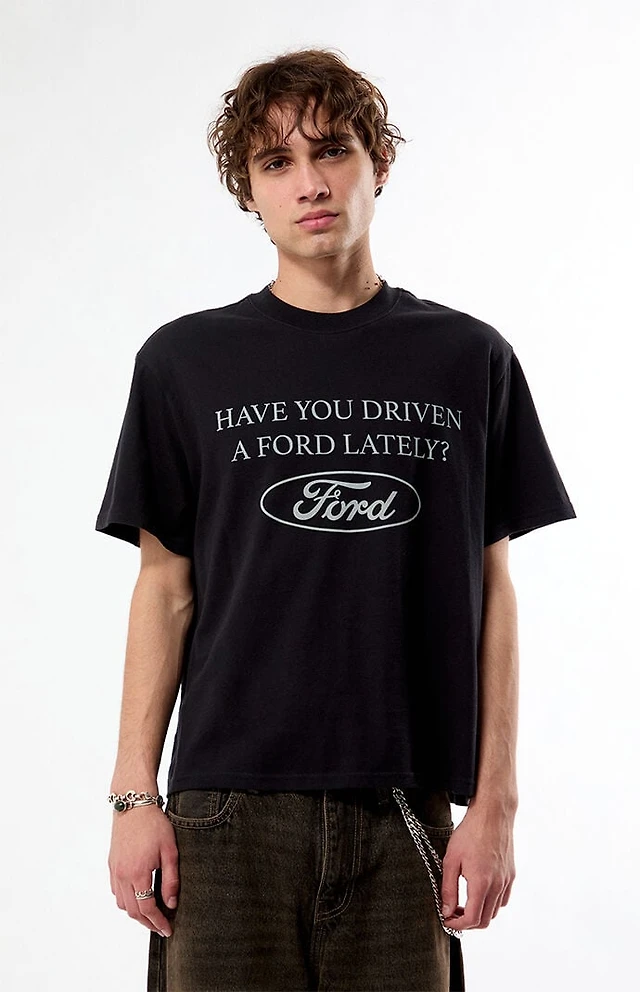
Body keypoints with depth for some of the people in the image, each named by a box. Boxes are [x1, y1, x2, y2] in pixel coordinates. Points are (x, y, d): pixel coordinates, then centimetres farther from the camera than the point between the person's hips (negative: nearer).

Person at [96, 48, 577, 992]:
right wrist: (134, 794, 0)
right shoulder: (185, 362, 6)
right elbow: (165, 584, 6)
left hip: (406, 812, 1)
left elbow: (491, 586, 6)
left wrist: (495, 801, 2)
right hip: (228, 810, 0)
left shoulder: (470, 359, 6)